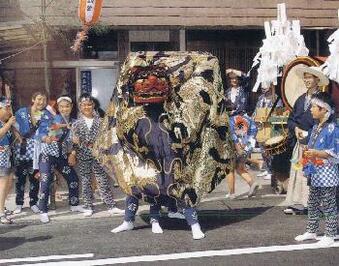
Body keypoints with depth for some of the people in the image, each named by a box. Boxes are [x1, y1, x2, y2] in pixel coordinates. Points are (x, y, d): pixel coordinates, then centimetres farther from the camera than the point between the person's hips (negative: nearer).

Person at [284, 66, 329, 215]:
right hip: (299, 142, 7)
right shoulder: (301, 99, 15)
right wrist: (296, 128, -3)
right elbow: (291, 118, 17)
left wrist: (306, 133, -12)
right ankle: (296, 203, 11)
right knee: (296, 171, 6)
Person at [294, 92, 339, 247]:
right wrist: (307, 151, 4)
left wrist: (316, 153, -24)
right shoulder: (315, 127, 10)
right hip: (315, 173, 9)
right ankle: (311, 231, 27)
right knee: (312, 204, 16)